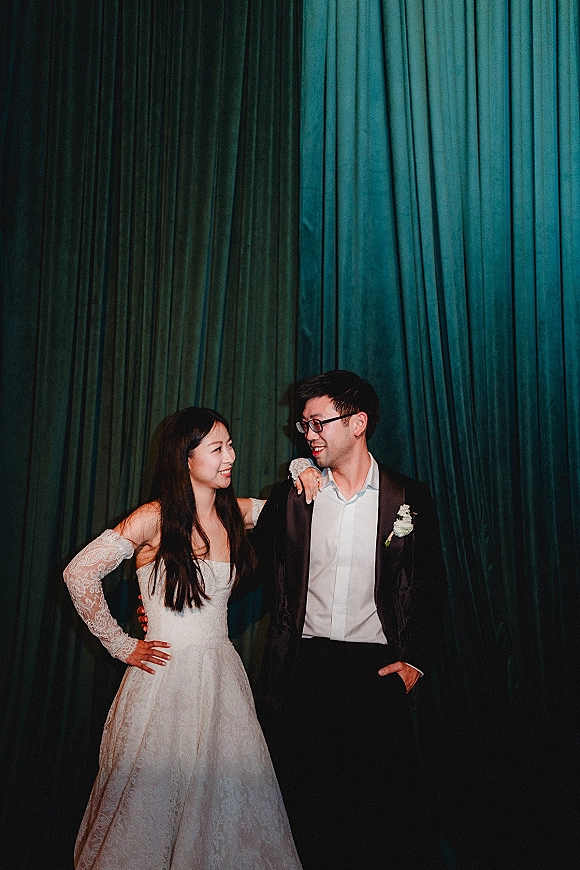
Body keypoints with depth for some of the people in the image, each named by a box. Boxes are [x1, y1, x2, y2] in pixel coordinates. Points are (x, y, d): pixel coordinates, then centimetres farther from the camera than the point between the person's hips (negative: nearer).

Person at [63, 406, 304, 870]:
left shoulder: (236, 513, 3)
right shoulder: (154, 519, -11)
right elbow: (79, 574, -10)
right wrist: (121, 645, -6)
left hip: (222, 673, 5)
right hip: (166, 677, -5)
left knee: (229, 795, 8)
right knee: (155, 799, 5)